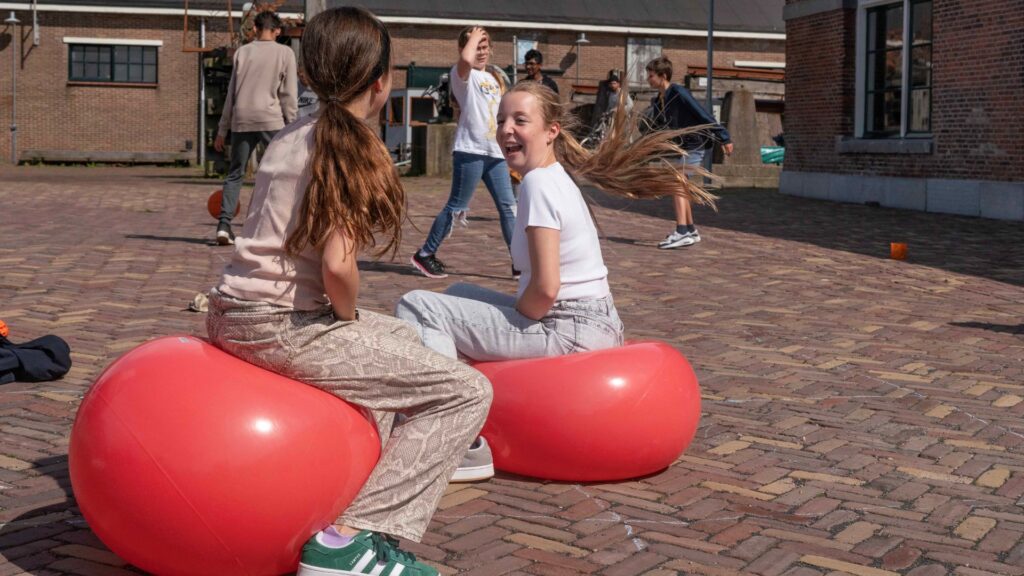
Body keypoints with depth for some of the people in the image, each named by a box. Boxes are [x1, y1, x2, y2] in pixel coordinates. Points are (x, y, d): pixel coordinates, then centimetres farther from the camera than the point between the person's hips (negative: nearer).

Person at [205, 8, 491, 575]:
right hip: (283, 328, -9)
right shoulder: (357, 150, -11)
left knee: (402, 337, 31)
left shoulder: (290, 136, 13)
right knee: (467, 391, -8)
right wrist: (350, 319, -2)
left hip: (235, 312, 9)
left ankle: (378, 461, 29)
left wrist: (349, 321, 14)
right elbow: (337, 266, -22)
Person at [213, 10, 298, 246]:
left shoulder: (242, 52, 10)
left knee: (235, 174, 9)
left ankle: (224, 225, 0)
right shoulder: (285, 53, 4)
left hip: (241, 121, 3)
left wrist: (222, 131, 14)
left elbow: (232, 94, 10)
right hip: (272, 121, -3)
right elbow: (288, 95, 0)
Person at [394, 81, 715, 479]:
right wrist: (509, 319, 15)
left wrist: (513, 322, -4)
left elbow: (545, 287, -21)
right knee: (459, 293, 27)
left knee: (416, 306, -9)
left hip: (570, 331, -10)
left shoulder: (538, 182, -15)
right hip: (594, 325, 10)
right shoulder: (559, 177, 14)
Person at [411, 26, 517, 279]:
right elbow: (466, 59, -30)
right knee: (456, 206, -3)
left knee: (508, 206, 4)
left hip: (495, 152, 7)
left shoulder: (492, 79, 20)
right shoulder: (462, 74, -5)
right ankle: (425, 255, 9)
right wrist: (473, 37, -13)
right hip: (470, 151, -7)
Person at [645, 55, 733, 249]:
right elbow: (658, 128, 17)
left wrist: (724, 138, -21)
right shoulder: (658, 101, 7)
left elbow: (704, 115, -20)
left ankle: (681, 233, -25)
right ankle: (691, 231, 25)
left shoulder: (679, 93, -18)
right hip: (681, 147, 10)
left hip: (695, 145, -10)